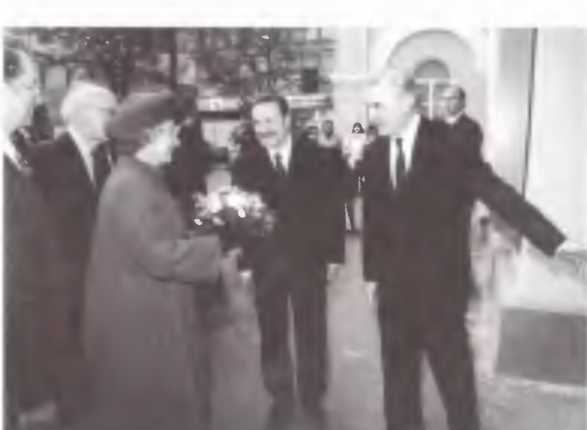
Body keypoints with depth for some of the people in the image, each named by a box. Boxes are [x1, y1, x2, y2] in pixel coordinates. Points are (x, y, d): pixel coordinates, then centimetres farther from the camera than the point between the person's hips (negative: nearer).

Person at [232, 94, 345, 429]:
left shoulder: (315, 157, -1)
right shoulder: (245, 165, -1)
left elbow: (331, 206, 1)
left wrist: (334, 254, -2)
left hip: (309, 260, 0)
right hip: (266, 263, 0)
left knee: (312, 333, 11)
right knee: (273, 335, 11)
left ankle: (313, 398, 31)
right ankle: (281, 401, 30)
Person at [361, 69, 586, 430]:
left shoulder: (449, 145, -11)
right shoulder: (375, 153, 2)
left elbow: (498, 193, -15)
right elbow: (373, 218, 7)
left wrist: (554, 239, -23)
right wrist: (371, 273, 7)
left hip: (441, 285, -4)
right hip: (393, 286, 4)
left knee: (455, 374, 11)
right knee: (397, 374, 15)